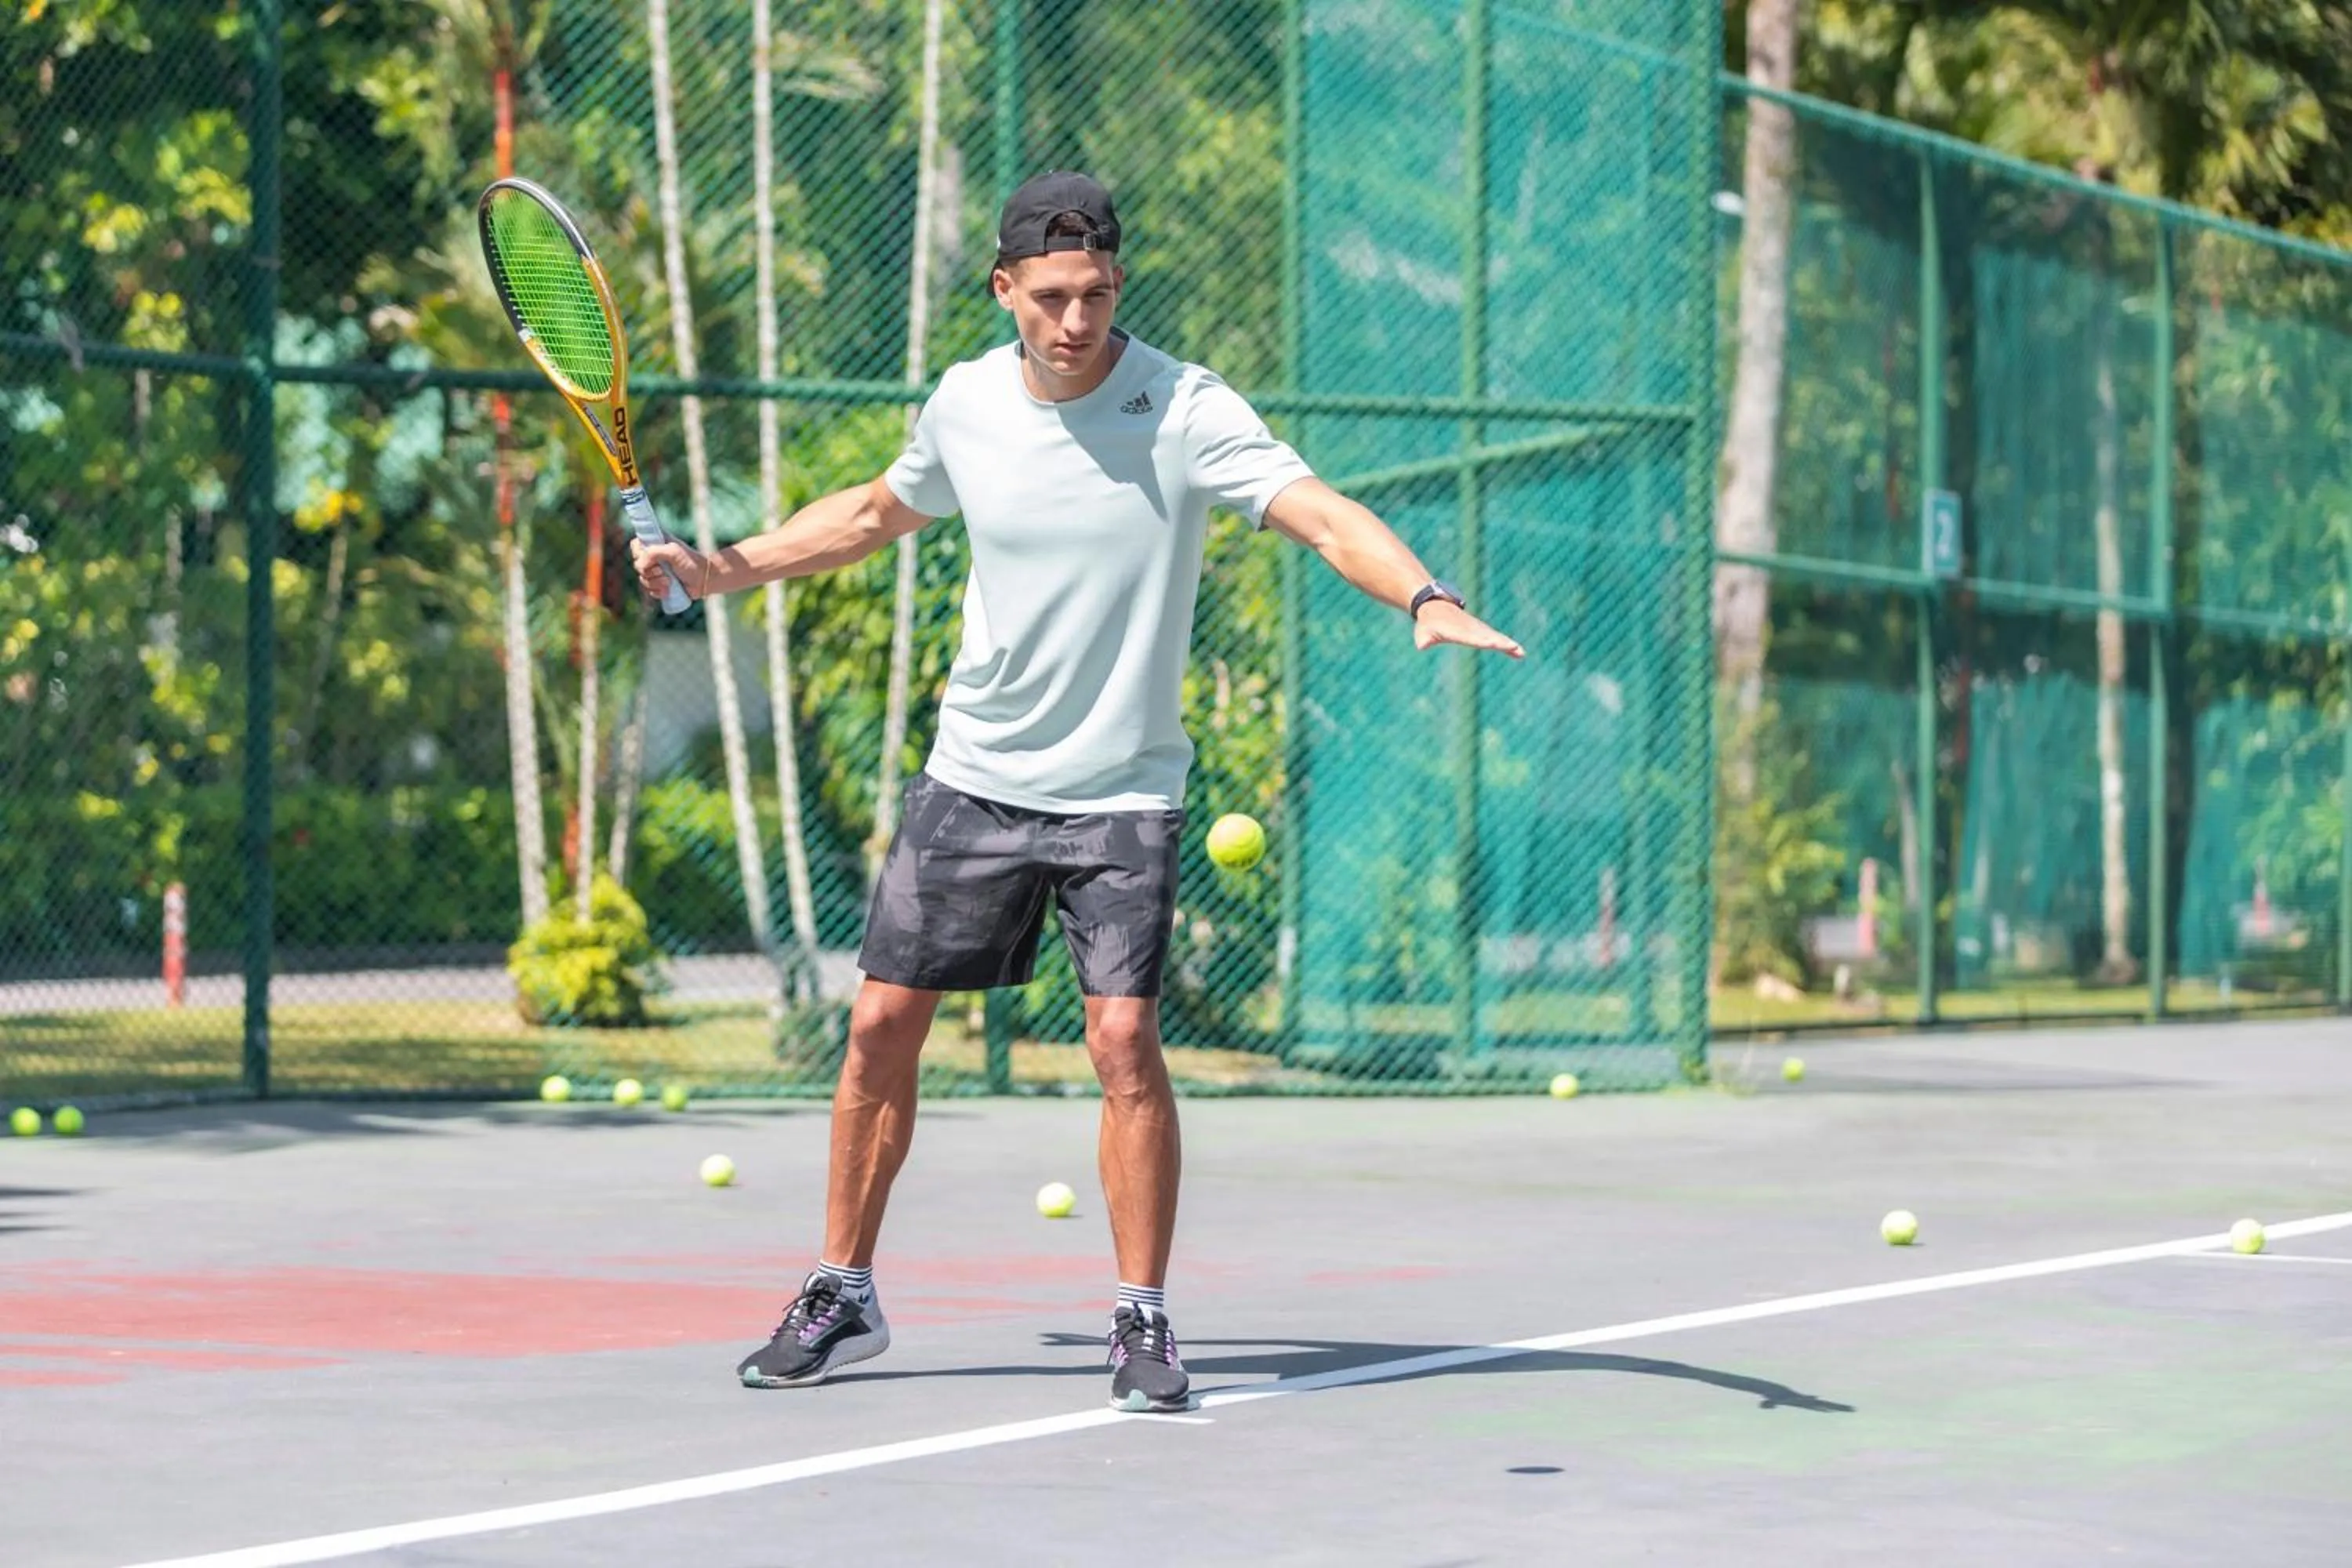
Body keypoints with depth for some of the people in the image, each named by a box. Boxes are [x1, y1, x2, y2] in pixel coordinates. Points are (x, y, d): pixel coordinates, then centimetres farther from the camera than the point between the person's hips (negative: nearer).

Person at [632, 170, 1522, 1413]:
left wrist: (1424, 598, -45)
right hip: (973, 775, 4)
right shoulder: (965, 403, -1)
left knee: (1123, 1040, -14)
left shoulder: (1184, 411, -15)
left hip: (1121, 791, -4)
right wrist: (721, 569, 14)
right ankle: (842, 1298, 20)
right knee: (882, 1026, 4)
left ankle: (1144, 1319, 1)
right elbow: (874, 515, 20)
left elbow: (1325, 517, -27)